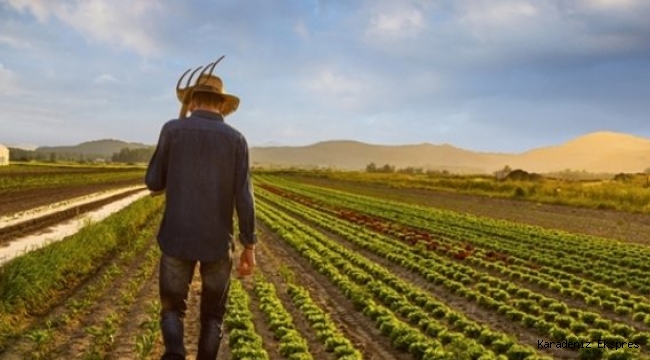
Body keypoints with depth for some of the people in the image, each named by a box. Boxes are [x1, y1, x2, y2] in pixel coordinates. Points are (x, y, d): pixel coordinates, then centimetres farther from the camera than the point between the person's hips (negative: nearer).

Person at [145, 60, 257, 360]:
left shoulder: (172, 129, -3)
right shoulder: (236, 139, -1)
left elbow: (154, 184, 1)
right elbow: (243, 198, -6)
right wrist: (250, 247, 0)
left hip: (177, 239, 0)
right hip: (217, 243, 1)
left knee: (172, 308, 16)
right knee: (213, 315, 17)